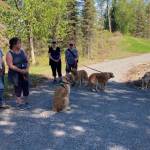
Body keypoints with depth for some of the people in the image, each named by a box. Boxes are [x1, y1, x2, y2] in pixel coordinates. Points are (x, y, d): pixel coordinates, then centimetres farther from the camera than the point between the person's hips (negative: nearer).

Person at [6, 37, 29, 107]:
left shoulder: (22, 51, 7)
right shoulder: (9, 54, -10)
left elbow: (27, 61, 8)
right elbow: (10, 66, -16)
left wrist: (27, 69, -10)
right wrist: (20, 70, -21)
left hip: (24, 73, 5)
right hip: (15, 74, -5)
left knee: (26, 86, 7)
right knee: (18, 88, 1)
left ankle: (25, 101, 23)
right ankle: (19, 101, 15)